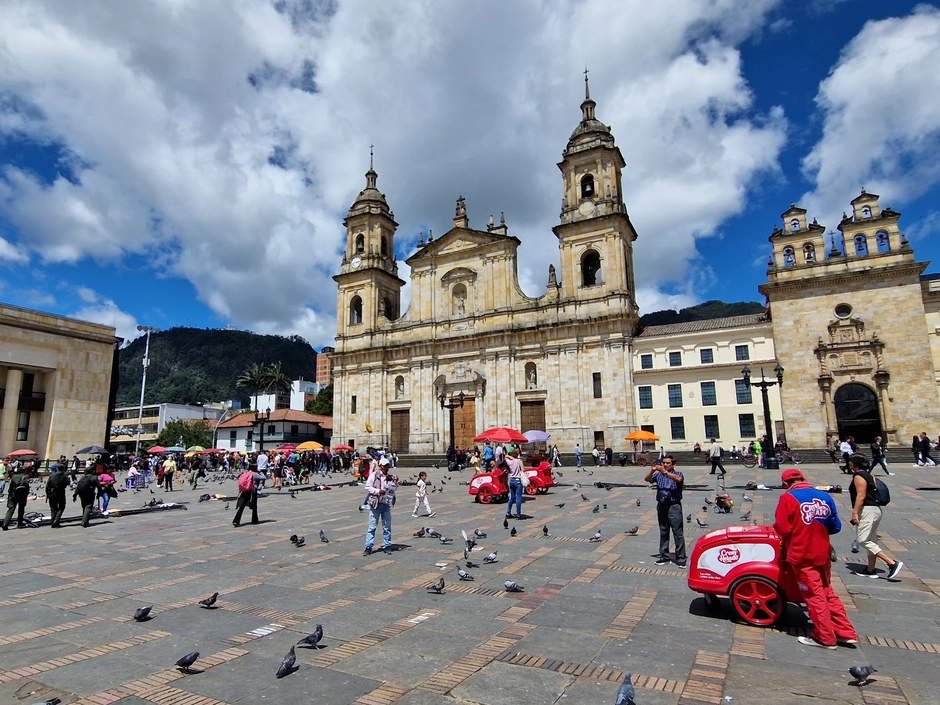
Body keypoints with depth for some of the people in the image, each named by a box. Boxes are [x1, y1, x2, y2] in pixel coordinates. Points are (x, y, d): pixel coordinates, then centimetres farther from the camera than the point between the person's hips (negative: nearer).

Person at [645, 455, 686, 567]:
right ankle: (664, 557, 21)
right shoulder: (658, 474, 5)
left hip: (674, 506, -4)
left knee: (678, 533, -1)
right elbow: (647, 479, -8)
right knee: (663, 533, 12)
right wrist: (652, 471, -27)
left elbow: (679, 479, -27)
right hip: (661, 506, 4)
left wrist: (665, 472, -36)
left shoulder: (678, 474, -3)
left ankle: (681, 558, 6)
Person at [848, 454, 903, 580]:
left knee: (863, 540, -11)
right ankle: (871, 570, 19)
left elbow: (861, 495, -20)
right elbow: (870, 493, 20)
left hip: (867, 510, -11)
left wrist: (855, 512, -21)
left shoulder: (858, 476, -12)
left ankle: (892, 563, -14)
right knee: (871, 541, 13)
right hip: (876, 509, 11)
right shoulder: (868, 475, 17)